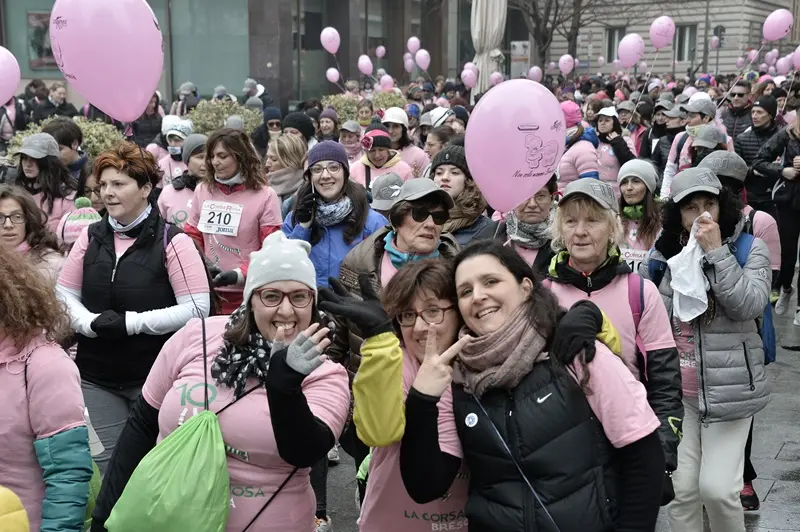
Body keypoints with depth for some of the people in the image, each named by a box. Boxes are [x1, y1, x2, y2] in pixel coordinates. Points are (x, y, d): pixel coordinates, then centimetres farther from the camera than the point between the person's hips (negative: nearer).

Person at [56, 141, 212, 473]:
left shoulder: (171, 241, -10)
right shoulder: (91, 237, 5)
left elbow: (197, 308, -15)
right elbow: (64, 294, 8)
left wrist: (132, 322, -20)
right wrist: (89, 322, -13)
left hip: (155, 375, -4)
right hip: (96, 375, 4)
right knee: (106, 461, 12)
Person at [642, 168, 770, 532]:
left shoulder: (749, 249, -3)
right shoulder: (663, 254, 4)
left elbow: (748, 306, -19)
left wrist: (716, 251, -20)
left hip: (728, 387, -3)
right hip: (674, 388, 3)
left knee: (717, 488, -5)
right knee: (681, 487, 5)